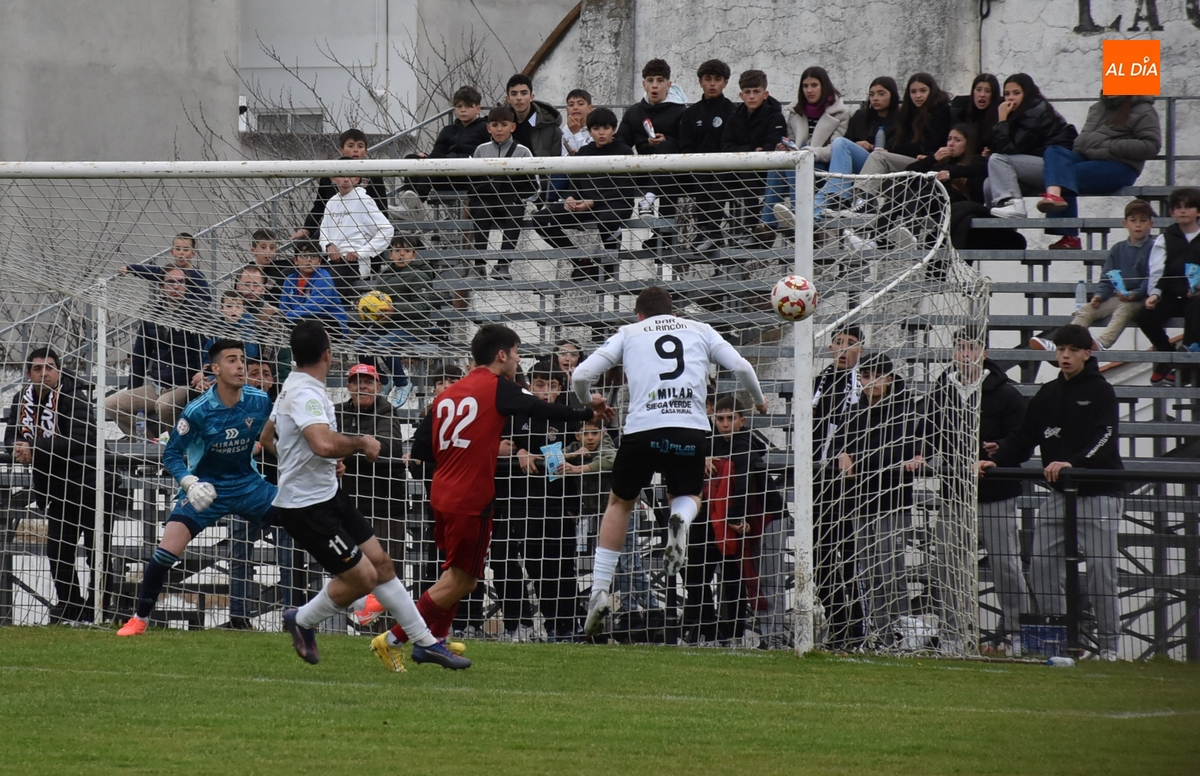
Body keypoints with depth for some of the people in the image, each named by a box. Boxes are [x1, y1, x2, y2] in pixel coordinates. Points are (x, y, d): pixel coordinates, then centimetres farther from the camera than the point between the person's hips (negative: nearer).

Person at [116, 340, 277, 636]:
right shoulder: (198, 411, -20)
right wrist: (189, 483, -29)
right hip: (206, 489, -3)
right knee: (167, 551, -17)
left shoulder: (260, 402, -12)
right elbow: (172, 454, -14)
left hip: (248, 484, 3)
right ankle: (140, 619, 2)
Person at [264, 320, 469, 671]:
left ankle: (425, 642, 14)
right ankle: (302, 621, 15)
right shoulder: (306, 395, -24)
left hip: (328, 494, 10)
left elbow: (267, 438, 25)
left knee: (380, 562, 9)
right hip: (306, 507, -10)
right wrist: (362, 443, -22)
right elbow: (324, 444, -41)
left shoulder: (293, 389, 10)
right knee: (362, 577, -8)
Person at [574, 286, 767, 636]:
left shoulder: (629, 333, 18)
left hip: (642, 428, -1)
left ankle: (600, 590, 12)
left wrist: (587, 406, 33)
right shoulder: (700, 330, 20)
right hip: (690, 428, 1)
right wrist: (758, 400, 33)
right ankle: (680, 521, -14)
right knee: (687, 495, 26)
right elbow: (741, 367, 13)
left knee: (620, 503, 20)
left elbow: (581, 375, 11)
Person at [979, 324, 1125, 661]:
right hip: (1058, 494, 6)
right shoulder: (1047, 395, 13)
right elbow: (1023, 438, 11)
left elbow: (1105, 438, -19)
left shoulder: (1101, 392, -5)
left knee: (1101, 570, -7)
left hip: (1098, 493, -6)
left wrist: (1073, 462, -34)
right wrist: (995, 459, -7)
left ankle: (1108, 644, -2)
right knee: (1043, 564, -1)